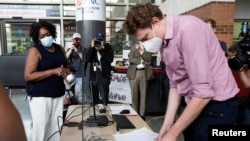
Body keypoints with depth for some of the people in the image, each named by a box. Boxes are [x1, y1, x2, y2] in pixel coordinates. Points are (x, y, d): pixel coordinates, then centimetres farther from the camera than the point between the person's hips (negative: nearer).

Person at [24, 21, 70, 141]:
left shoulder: (60, 48, 9)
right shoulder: (34, 51, -9)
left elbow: (66, 67, 21)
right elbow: (28, 76, -17)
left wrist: (66, 71, -4)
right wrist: (54, 71, -21)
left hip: (58, 94, 6)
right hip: (40, 96, -5)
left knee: (57, 126, 10)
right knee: (41, 126, -3)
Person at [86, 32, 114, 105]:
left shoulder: (108, 47, 0)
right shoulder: (92, 47, 6)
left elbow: (110, 59, -12)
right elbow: (88, 60, -6)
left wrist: (101, 49, -14)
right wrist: (92, 47, -13)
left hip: (104, 75, -3)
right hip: (93, 75, 3)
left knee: (104, 97, -9)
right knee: (94, 97, 12)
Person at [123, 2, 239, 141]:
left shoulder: (188, 29, -22)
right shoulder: (164, 42, 5)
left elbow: (204, 92, -26)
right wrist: (167, 124, 1)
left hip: (216, 106, -7)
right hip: (196, 105, 8)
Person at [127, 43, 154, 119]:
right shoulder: (133, 47, 11)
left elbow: (148, 59, -4)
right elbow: (131, 59, -3)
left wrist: (142, 51, -13)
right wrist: (142, 61, -7)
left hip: (145, 73, 0)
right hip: (134, 73, 0)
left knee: (143, 94, 1)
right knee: (134, 94, 1)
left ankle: (142, 114, 8)